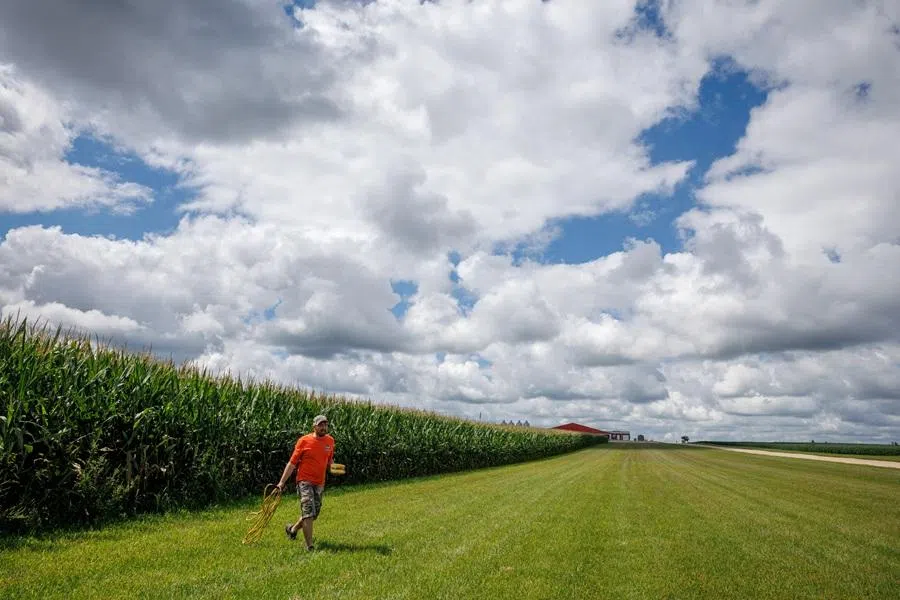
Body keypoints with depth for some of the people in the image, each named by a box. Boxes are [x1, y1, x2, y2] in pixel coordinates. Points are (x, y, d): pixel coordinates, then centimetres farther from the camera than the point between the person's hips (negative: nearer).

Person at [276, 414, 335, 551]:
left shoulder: (330, 441, 4)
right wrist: (282, 481, -9)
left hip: (320, 483, 5)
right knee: (308, 513, -13)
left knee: (314, 514, 13)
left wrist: (332, 467, -2)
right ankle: (309, 546, -4)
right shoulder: (304, 441, -8)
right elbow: (292, 462, -5)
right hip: (305, 481, -5)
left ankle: (292, 529, 38)